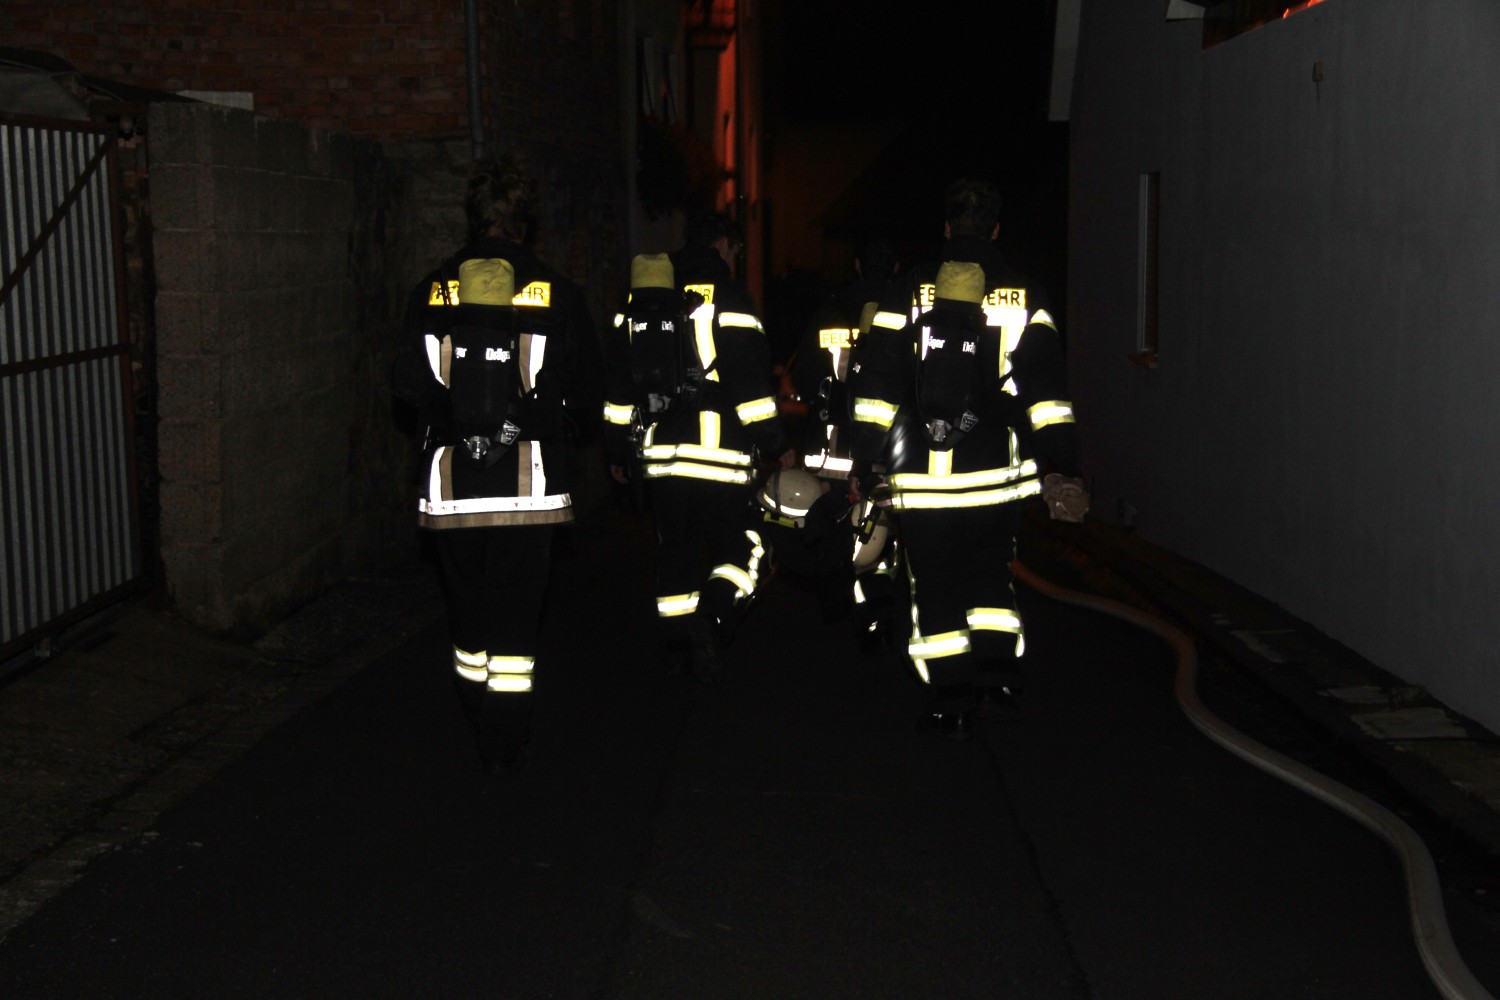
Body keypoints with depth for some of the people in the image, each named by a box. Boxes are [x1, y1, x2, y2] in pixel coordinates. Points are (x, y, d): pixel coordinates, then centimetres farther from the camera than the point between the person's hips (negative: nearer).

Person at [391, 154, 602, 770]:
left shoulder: (432, 292, 2)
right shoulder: (555, 293, -2)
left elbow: (408, 386, 4)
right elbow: (586, 394, 3)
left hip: (451, 481, 2)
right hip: (528, 481, -2)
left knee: (467, 607, 15)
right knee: (515, 611, 4)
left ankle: (480, 727, 28)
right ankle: (506, 742, 8)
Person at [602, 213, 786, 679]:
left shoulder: (642, 298, 15)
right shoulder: (727, 296, -5)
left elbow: (619, 379, 17)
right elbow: (751, 381, -11)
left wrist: (618, 449, 23)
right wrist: (774, 444, -5)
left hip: (657, 454, 6)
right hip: (716, 456, -6)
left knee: (675, 548, 16)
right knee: (742, 547, 2)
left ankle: (677, 642, 21)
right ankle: (710, 619, -20)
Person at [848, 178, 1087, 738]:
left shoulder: (911, 294, 1)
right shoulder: (1023, 297, 3)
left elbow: (875, 385, -1)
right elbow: (1047, 389, -1)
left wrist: (865, 463, 4)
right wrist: (1062, 469, 1)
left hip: (923, 477, -2)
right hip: (998, 475, 2)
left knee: (936, 589, 7)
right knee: (991, 577, 21)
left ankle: (953, 707, 9)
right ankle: (997, 682, 13)